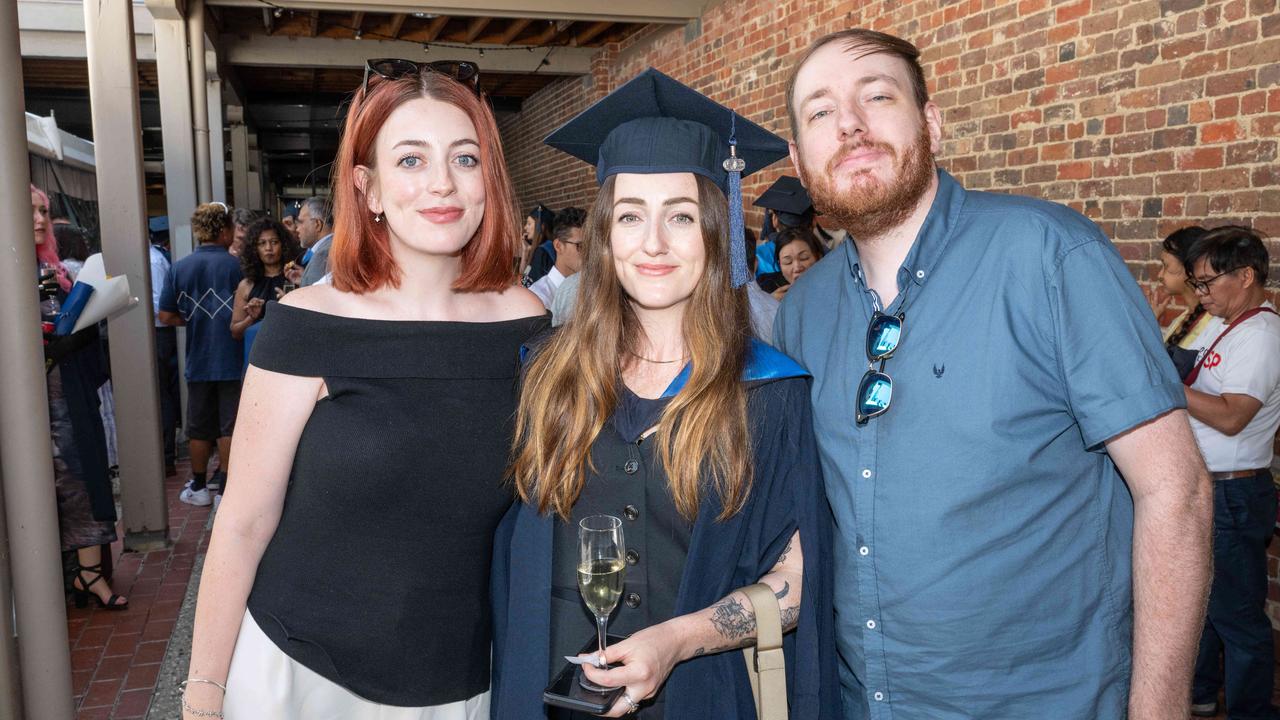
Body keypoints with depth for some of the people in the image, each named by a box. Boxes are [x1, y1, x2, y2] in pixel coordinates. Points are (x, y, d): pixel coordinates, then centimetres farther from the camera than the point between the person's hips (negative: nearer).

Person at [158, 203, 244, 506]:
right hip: (232, 359, -3)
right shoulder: (236, 265, -9)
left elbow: (166, 316, 1)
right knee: (230, 426, 4)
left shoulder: (179, 268, 0)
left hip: (198, 361, 3)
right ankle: (226, 488, 6)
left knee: (199, 427, 13)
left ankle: (199, 487, 22)